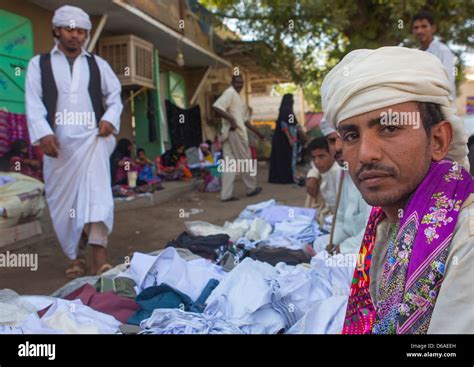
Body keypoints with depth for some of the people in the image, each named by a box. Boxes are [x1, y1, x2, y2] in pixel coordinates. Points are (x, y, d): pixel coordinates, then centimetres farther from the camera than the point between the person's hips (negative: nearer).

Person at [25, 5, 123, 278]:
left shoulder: (97, 64, 15)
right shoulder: (39, 63, 10)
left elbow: (115, 95, 15)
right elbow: (33, 103, 1)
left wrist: (110, 119, -5)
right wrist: (43, 133, -14)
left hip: (91, 138, -1)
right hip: (58, 143, 1)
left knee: (96, 190, -22)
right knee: (63, 201, 6)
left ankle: (100, 252, -26)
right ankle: (75, 257, 22)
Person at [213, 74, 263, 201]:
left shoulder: (236, 95, 25)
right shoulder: (230, 92, -8)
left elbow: (242, 119, 29)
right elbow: (217, 107, -24)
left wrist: (256, 131, 28)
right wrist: (231, 120, -26)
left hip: (232, 133, 9)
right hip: (235, 132, -9)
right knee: (245, 160, 4)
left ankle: (226, 194, 3)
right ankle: (252, 188, 18)